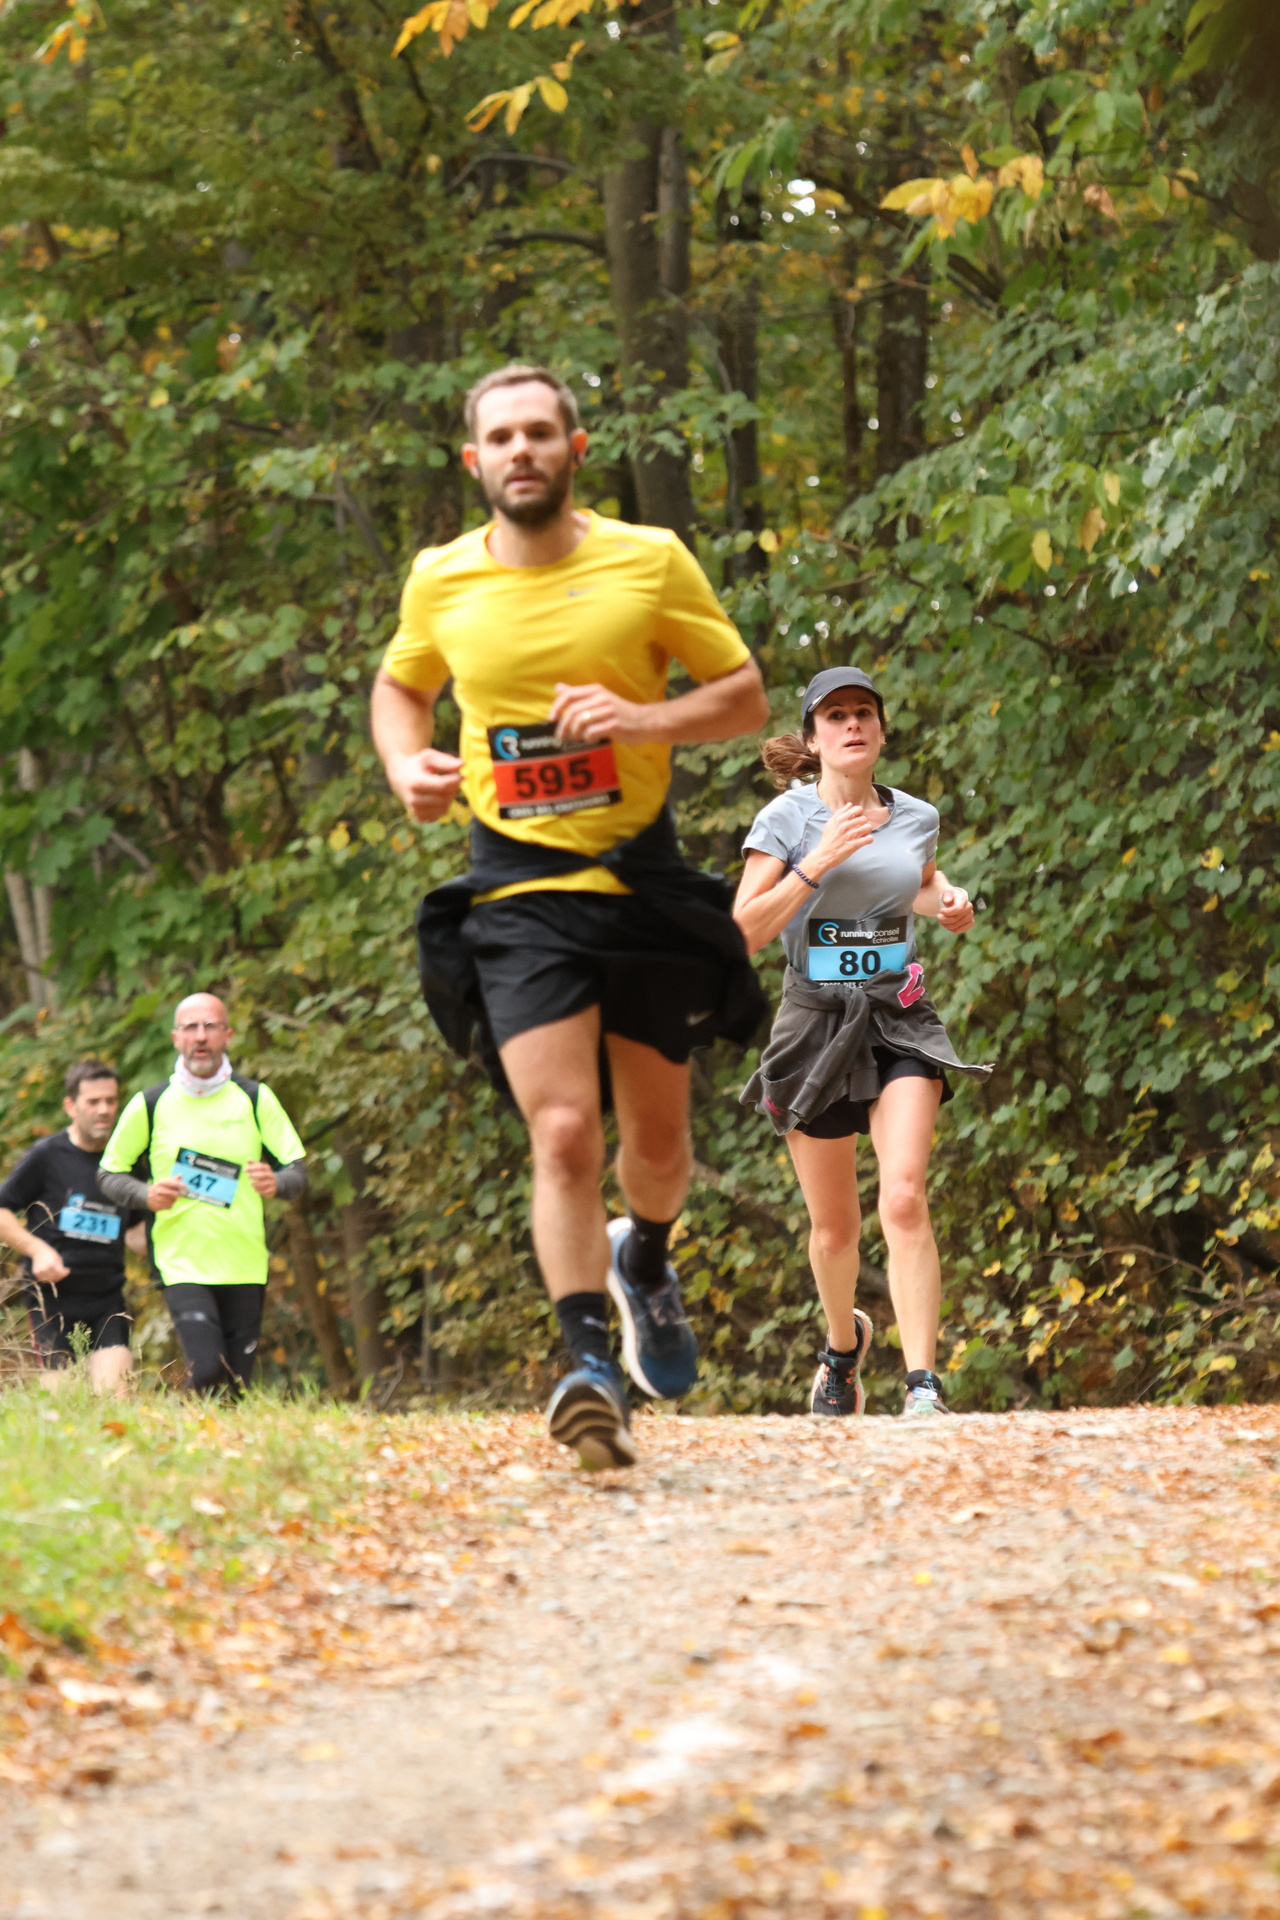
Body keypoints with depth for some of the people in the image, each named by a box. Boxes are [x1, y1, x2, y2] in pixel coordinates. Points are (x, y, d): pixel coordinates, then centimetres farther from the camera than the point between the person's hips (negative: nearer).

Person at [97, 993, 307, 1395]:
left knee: (236, 1385, 1)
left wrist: (276, 1183, -17)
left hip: (245, 1267, 2)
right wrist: (146, 1195, -11)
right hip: (182, 1266, -2)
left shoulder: (256, 1099, 6)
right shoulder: (148, 1106, 3)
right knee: (207, 1373, -20)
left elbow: (298, 1172, 7)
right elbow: (109, 1175, 11)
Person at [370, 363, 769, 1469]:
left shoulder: (650, 562, -2)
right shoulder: (441, 581, 3)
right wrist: (407, 768, 1)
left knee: (657, 1139, 12)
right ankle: (591, 1370, -19)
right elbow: (402, 685, 22)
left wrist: (645, 719, -15)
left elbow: (747, 695, 3)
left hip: (646, 881, 1)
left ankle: (645, 1263, 45)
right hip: (518, 891, -1)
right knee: (563, 1133, -17)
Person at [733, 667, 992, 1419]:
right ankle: (845, 1341, 41)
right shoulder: (787, 819, -4)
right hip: (817, 1020, -1)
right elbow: (743, 933, -11)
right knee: (835, 1225, 10)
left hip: (901, 1019, 1)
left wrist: (951, 902, 7)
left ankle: (924, 1385, -25)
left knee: (904, 1198, -20)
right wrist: (819, 863, -20)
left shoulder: (915, 818, 7)